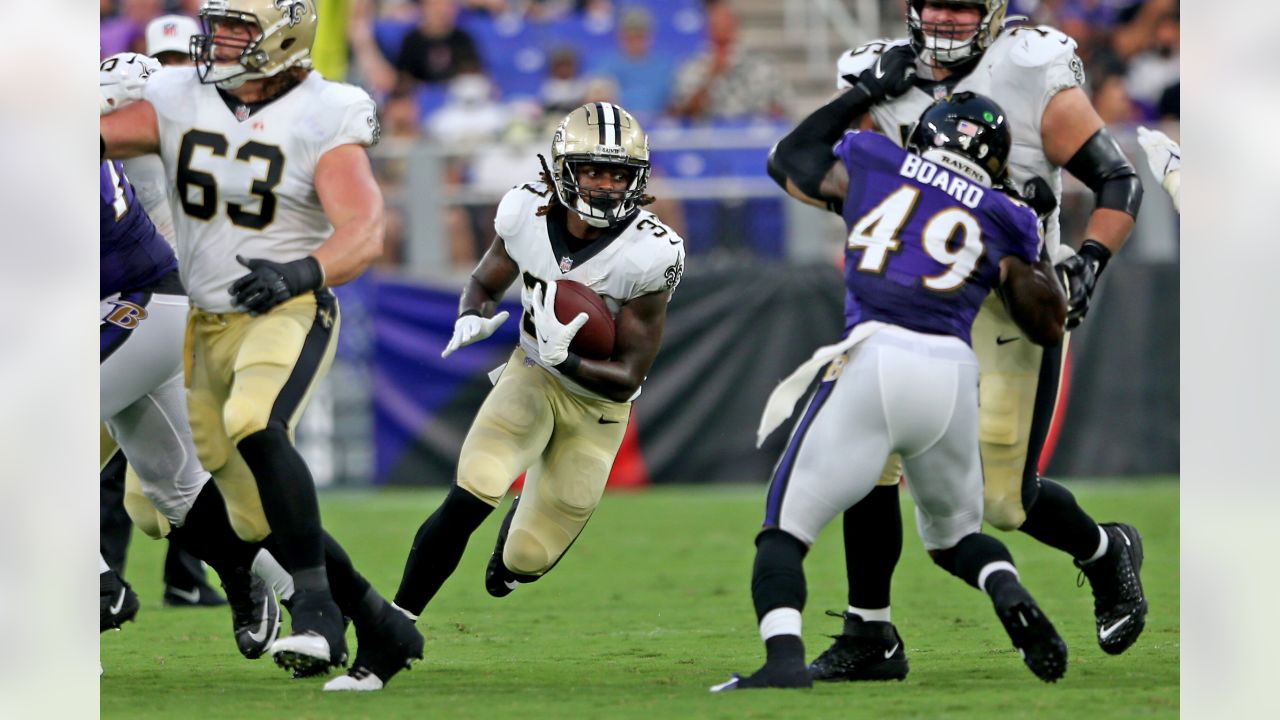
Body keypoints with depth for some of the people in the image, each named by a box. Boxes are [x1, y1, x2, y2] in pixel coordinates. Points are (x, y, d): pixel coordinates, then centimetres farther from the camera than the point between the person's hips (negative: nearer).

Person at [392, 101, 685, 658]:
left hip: (596, 401, -1)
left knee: (527, 560, 4)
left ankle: (517, 543, 44)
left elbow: (627, 378, -22)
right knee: (471, 496, -26)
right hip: (531, 378, 1)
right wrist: (472, 319, -19)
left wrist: (564, 361, -40)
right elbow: (486, 283, 5)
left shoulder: (649, 255, -27)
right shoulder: (527, 214, -17)